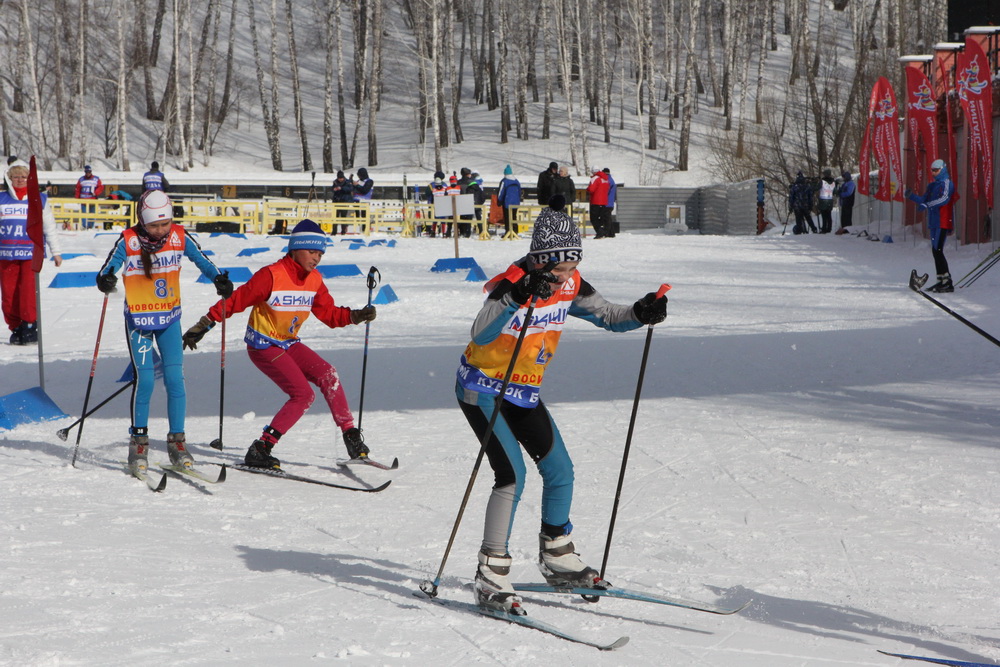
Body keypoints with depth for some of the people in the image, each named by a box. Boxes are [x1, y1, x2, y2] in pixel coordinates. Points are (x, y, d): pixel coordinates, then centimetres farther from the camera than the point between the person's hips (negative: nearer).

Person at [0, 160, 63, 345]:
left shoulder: (40, 200, 10)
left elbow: (49, 227, 14)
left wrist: (56, 251, 14)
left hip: (31, 253, -2)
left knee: (29, 291, -14)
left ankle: (30, 325, -2)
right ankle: (15, 327, 11)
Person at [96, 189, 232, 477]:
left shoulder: (179, 238, -7)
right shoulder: (128, 241, -13)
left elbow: (201, 260, 0)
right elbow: (109, 267, -14)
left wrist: (219, 279, -18)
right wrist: (106, 280, -37)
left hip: (169, 318, 2)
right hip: (139, 320, -2)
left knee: (175, 378, -5)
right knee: (145, 380, -9)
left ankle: (177, 441, 6)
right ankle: (138, 442, 7)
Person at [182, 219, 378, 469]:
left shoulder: (314, 280, 2)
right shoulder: (272, 276, -20)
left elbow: (330, 314, 5)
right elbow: (235, 301, -17)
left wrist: (356, 316, -12)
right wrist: (204, 325, -18)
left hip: (289, 344, 7)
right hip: (263, 345, -7)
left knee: (328, 376, -12)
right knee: (303, 394, -18)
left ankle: (351, 437, -6)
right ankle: (260, 450, -13)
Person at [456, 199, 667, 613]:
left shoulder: (568, 286, -6)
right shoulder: (513, 283, -27)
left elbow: (606, 316, 6)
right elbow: (481, 334, -42)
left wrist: (640, 314, -15)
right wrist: (516, 298, -58)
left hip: (525, 392, 8)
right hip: (482, 387, -8)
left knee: (560, 470, 10)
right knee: (512, 473, -20)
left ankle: (558, 558, 30)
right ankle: (491, 577, -15)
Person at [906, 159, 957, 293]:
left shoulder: (946, 183, -7)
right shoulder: (932, 185, 19)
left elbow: (944, 198, -23)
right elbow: (924, 200, 17)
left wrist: (927, 205, -34)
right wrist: (911, 196, -1)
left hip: (943, 223, -9)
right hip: (934, 223, 9)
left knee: (938, 251, -14)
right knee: (935, 251, 9)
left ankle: (947, 282, -15)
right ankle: (941, 281, 13)